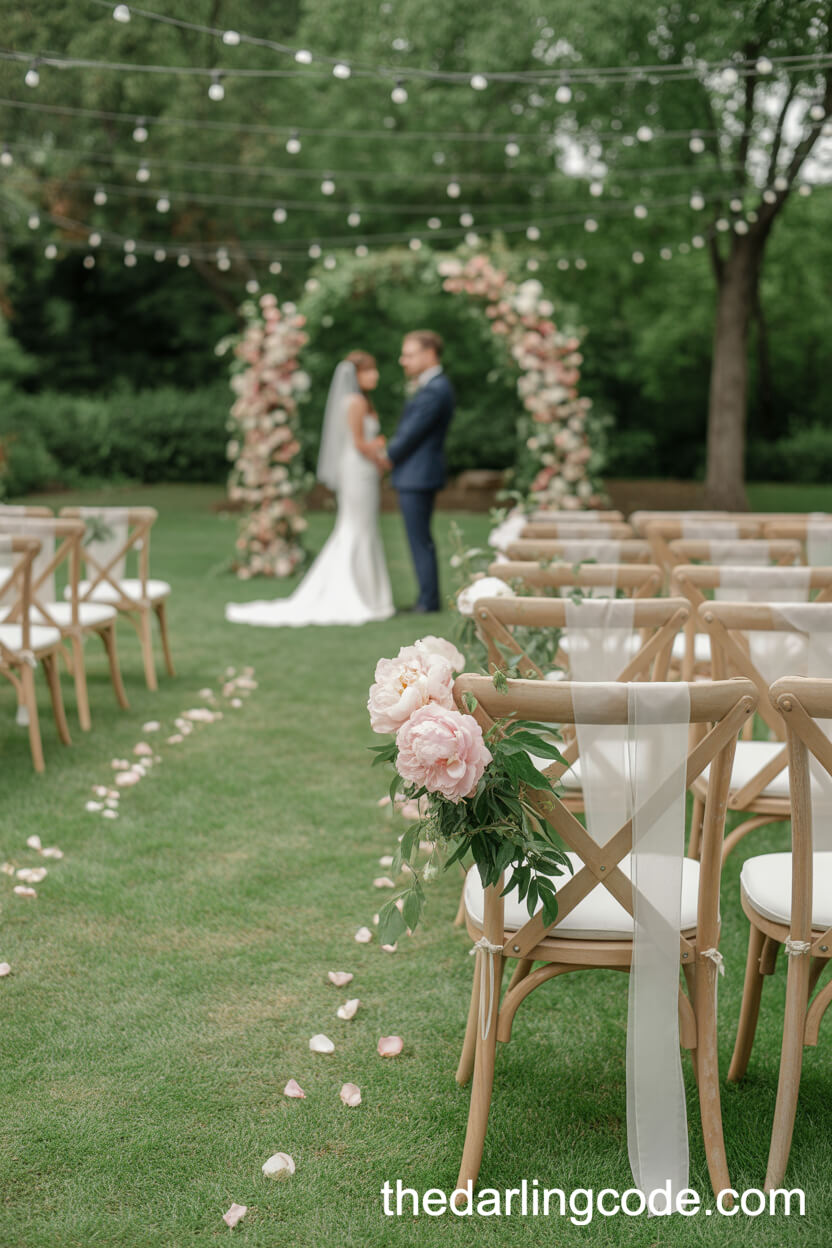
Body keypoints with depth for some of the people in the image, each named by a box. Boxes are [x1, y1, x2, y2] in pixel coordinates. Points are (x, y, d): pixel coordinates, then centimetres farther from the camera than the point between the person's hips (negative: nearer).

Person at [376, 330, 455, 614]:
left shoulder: (433, 391, -18)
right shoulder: (434, 386, 15)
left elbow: (412, 432, -17)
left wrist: (389, 456, -2)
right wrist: (390, 449, 5)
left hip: (417, 476, -10)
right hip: (417, 475, 10)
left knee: (420, 540, -4)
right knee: (421, 540, 14)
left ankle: (428, 600, 2)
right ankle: (427, 597, 21)